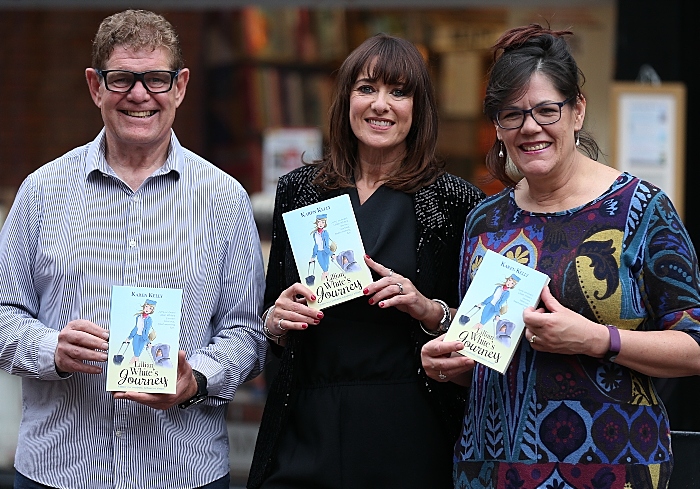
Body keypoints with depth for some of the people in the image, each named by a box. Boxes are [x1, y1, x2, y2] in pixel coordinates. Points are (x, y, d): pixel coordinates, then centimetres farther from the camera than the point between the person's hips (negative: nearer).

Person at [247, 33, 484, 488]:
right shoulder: (298, 190, 7)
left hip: (408, 432, -2)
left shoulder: (455, 202, -2)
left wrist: (430, 310, -16)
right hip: (305, 430, 2)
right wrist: (278, 320, -6)